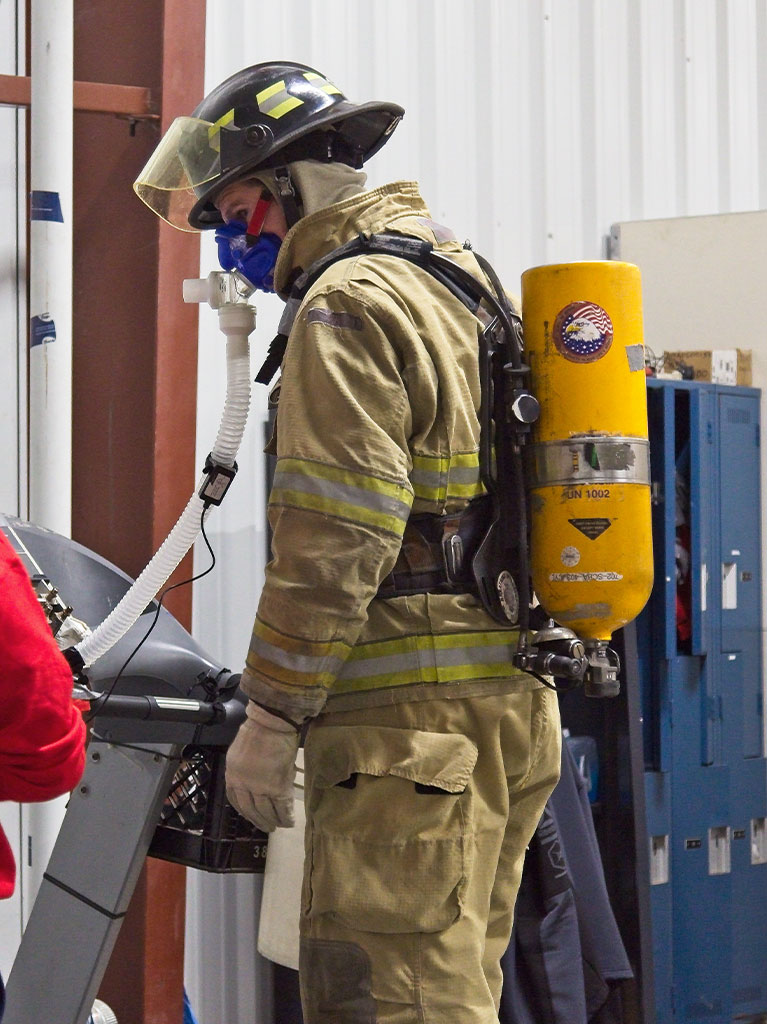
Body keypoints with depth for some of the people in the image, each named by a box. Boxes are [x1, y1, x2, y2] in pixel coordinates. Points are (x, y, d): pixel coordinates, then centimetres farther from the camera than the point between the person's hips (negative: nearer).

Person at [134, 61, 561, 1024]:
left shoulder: (348, 305, -11)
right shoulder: (459, 280, 20)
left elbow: (334, 541, -19)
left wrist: (271, 712, -14)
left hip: (409, 718, -10)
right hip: (507, 701, 10)